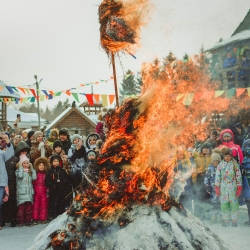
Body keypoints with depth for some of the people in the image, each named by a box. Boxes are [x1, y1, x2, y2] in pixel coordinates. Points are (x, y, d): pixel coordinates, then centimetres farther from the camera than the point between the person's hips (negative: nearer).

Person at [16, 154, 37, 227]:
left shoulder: (30, 171, 16)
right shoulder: (18, 170, 2)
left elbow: (34, 177, 0)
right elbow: (20, 176, -19)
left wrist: (32, 169, 2)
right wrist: (21, 168, -8)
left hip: (29, 192, 5)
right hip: (21, 192, -4)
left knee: (29, 207, 6)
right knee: (21, 207, -7)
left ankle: (28, 221, 11)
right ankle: (20, 221, -4)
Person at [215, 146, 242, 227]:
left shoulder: (235, 164, -1)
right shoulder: (220, 165, 2)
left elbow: (239, 177, 0)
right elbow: (217, 177, 4)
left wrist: (239, 189, -3)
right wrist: (217, 189, 1)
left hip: (233, 188, -1)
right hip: (223, 188, 1)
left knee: (234, 204, 1)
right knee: (224, 204, 3)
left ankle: (234, 220, 12)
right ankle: (225, 220, 14)